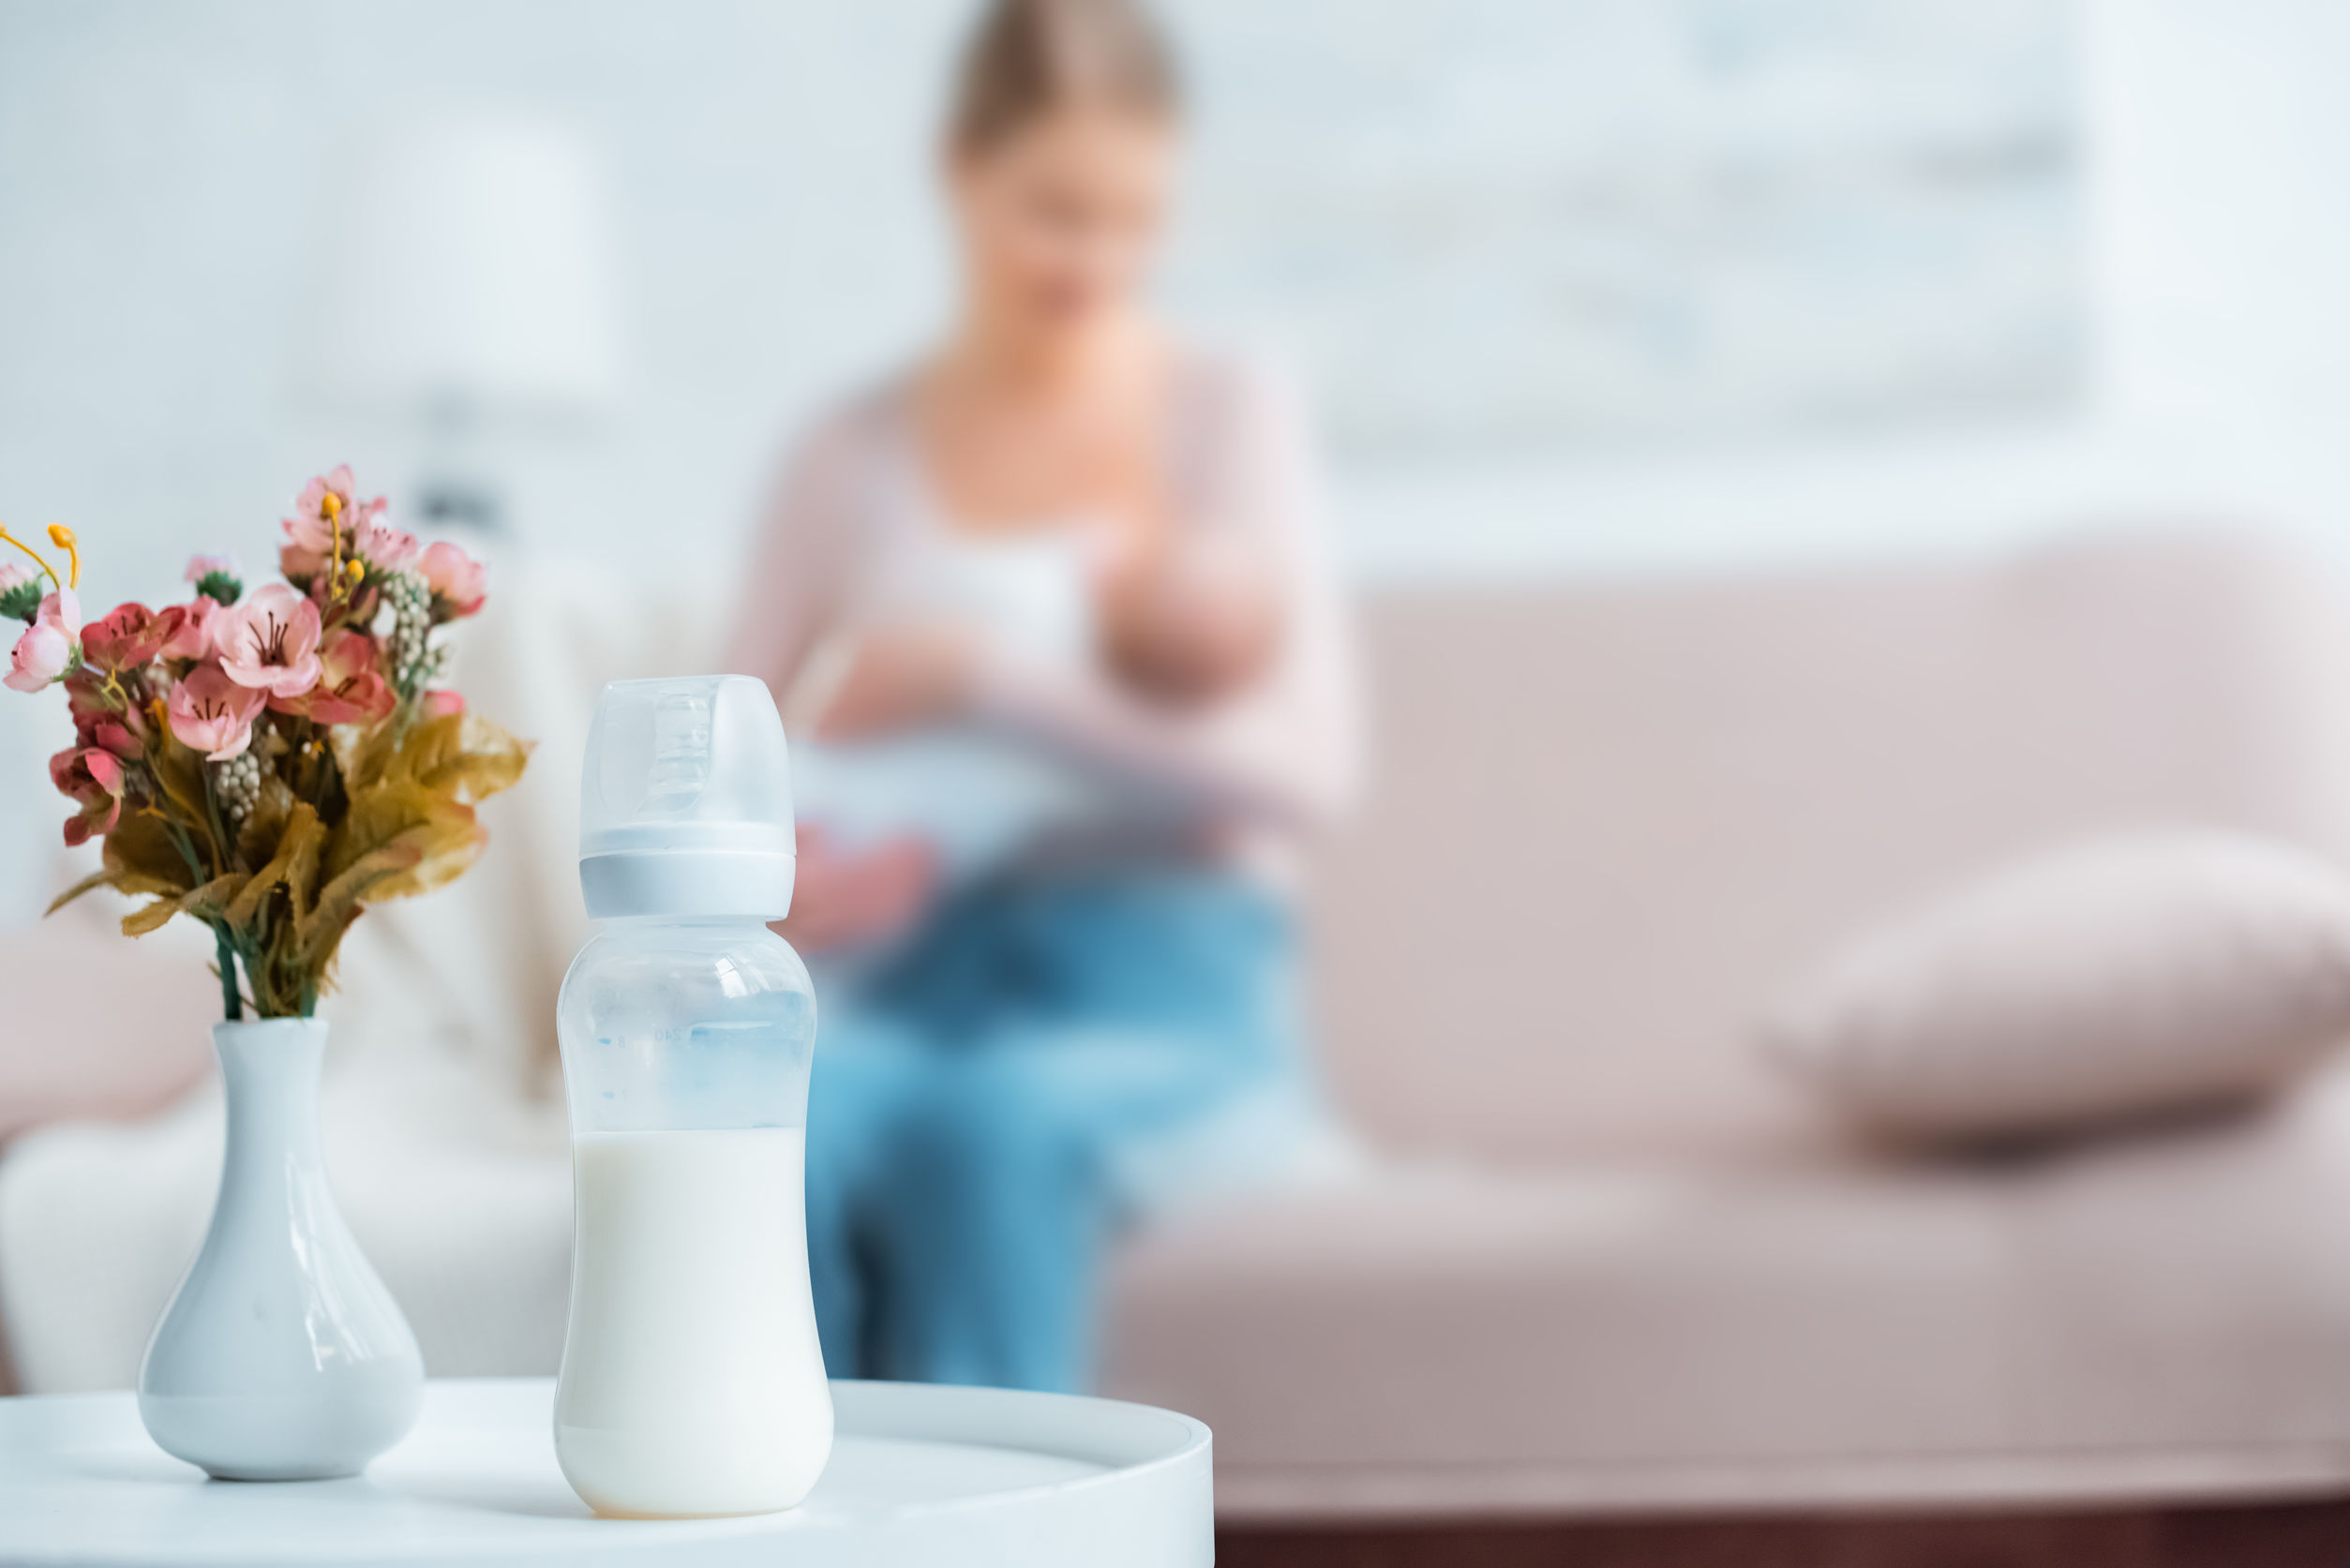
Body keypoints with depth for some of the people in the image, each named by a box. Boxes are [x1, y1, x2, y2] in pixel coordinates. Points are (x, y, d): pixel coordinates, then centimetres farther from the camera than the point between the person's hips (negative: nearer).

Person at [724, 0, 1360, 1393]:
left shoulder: (1230, 414, 5)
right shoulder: (853, 456, 10)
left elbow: (1308, 768, -6)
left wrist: (986, 679, -16)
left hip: (1170, 990, -2)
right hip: (913, 982, 2)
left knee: (988, 1124, -37)